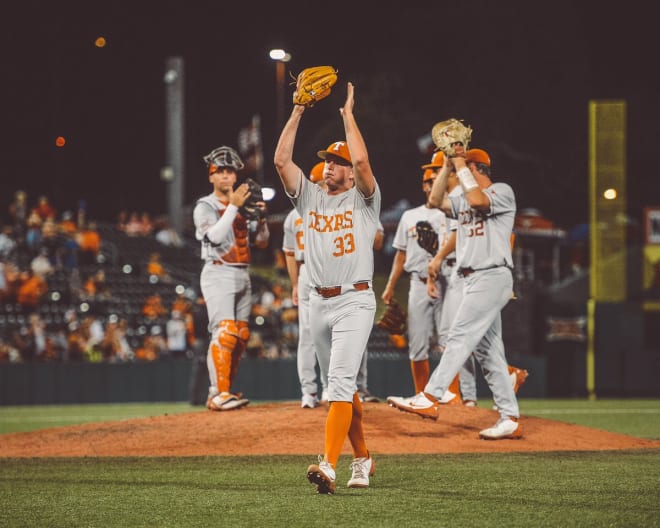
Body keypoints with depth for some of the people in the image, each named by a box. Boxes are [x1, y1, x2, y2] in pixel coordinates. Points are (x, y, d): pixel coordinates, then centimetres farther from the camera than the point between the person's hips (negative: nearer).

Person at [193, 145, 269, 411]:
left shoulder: (242, 204, 17)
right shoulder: (205, 207, -2)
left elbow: (261, 241, 16)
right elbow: (215, 236, -19)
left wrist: (261, 217, -2)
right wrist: (234, 206, -21)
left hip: (242, 276, 7)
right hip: (218, 274, -7)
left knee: (241, 336, 5)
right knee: (225, 332, -19)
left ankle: (224, 392, 11)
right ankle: (218, 394, -23)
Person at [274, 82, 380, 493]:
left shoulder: (364, 201, 1)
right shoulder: (310, 197, 13)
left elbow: (362, 159, -18)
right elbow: (282, 159, 2)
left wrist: (348, 113, -9)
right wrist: (298, 112, -1)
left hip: (355, 301, -6)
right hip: (319, 303, 6)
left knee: (340, 381, -18)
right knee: (343, 386, 13)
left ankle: (328, 466, -29)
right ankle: (362, 459, 25)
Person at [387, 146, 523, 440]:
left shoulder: (502, 191, -3)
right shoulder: (463, 200, 22)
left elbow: (478, 200, -21)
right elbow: (435, 200, 9)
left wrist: (461, 165, -11)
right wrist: (448, 166, 4)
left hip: (492, 277, -9)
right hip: (471, 280, 9)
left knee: (460, 336, -18)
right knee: (487, 351, 5)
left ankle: (429, 398, -27)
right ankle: (510, 420, 6)